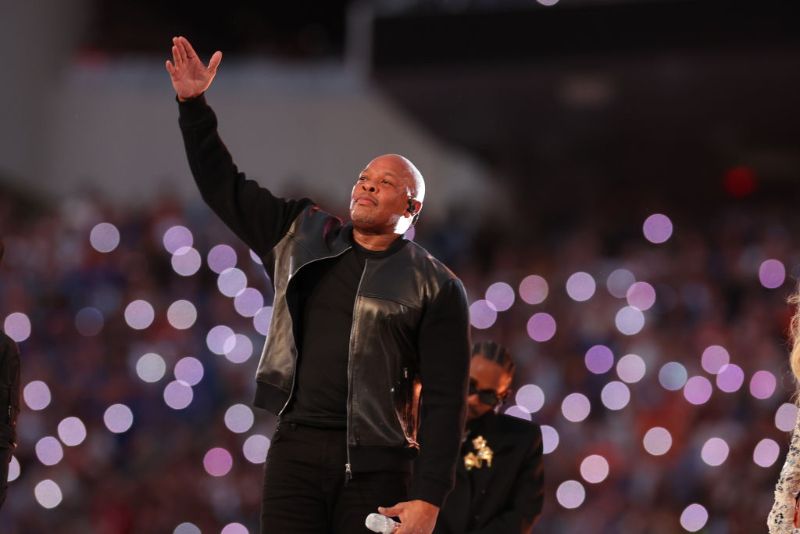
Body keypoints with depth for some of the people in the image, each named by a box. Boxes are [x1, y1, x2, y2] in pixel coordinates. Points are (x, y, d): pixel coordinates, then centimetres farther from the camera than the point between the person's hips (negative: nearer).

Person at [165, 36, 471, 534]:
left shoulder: (436, 286, 2)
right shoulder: (300, 238, 14)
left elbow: (444, 398, -3)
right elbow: (225, 188, 18)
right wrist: (194, 104, 8)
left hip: (378, 466, -3)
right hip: (298, 451, 3)